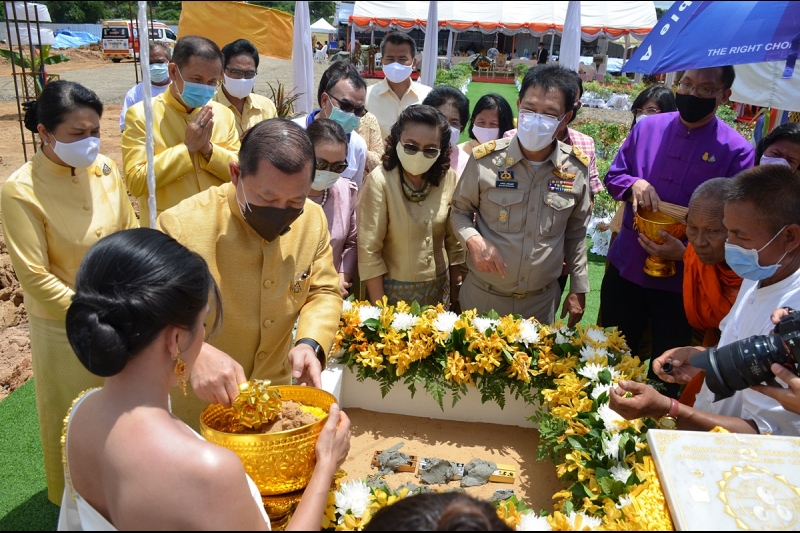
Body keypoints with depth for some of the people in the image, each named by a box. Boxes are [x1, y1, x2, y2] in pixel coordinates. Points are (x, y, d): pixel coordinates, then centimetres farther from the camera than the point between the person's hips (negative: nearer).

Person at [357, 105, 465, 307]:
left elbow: (454, 240, 3)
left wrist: (456, 291, 6)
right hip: (394, 289, -4)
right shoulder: (379, 181, -19)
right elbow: (368, 252, -16)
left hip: (439, 288, 4)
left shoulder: (448, 178, -7)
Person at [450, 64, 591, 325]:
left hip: (542, 300, 2)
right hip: (483, 294, -1)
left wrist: (578, 289, 9)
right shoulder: (486, 159, -13)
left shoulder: (577, 168, -6)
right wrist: (474, 240, -20)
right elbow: (459, 211, 1)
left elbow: (575, 233, 6)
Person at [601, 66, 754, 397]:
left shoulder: (736, 150, -10)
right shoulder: (647, 127, 1)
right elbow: (613, 176, 7)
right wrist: (634, 184, -16)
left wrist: (685, 252, -25)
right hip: (624, 268, 3)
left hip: (680, 280, -3)